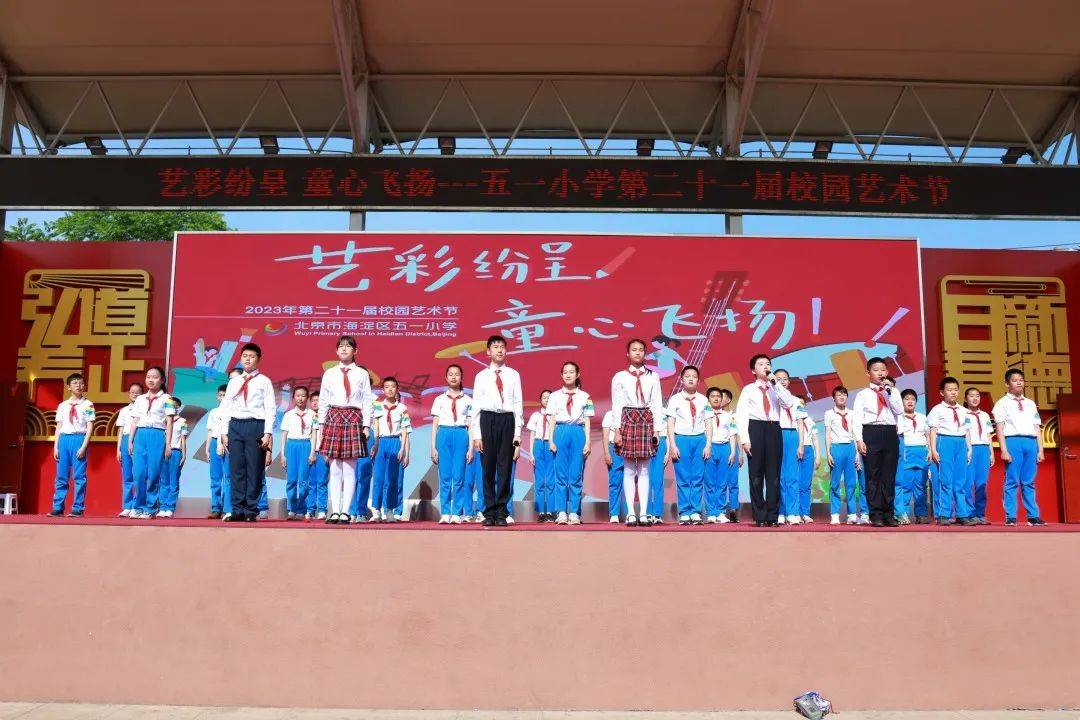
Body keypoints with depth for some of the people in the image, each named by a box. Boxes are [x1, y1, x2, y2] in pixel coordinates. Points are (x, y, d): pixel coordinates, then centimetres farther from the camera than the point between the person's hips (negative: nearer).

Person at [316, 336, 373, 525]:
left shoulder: (362, 374, 6)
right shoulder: (329, 373, 10)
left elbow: (368, 402, 4)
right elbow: (323, 401, 11)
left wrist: (366, 425, -3)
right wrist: (321, 424, 6)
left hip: (354, 420, -1)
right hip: (334, 419, 1)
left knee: (349, 470, -2)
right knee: (335, 470, 2)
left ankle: (345, 512, 2)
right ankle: (334, 512, 4)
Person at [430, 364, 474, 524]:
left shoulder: (467, 400, 9)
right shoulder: (440, 399, 10)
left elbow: (471, 426, 7)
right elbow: (434, 425, 9)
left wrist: (471, 448, -1)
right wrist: (433, 448, 2)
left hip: (461, 435, 0)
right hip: (444, 435, 0)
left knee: (459, 477, -4)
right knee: (445, 477, -1)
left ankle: (457, 514, 2)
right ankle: (445, 513, 5)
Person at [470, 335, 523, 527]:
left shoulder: (514, 375, 9)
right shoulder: (481, 376, 8)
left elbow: (518, 404, 7)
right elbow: (476, 406, 6)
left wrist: (517, 434, 0)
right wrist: (476, 435, -1)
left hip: (508, 420, 0)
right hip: (487, 420, 0)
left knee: (505, 468, 1)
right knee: (488, 467, 2)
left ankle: (502, 513, 8)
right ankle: (489, 513, 10)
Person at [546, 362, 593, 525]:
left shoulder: (584, 396, 9)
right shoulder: (555, 396, 9)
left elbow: (587, 421, 7)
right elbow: (552, 420, 7)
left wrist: (587, 442, -1)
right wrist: (550, 440, -2)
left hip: (578, 433, 0)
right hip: (561, 432, 0)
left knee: (576, 475, -1)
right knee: (561, 474, 0)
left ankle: (574, 513, 4)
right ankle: (561, 512, 5)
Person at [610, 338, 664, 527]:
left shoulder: (653, 377, 9)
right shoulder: (619, 377, 5)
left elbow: (657, 404, 7)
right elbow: (616, 405, 2)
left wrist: (656, 429, 1)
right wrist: (617, 430, -5)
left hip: (647, 421, 1)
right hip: (628, 420, -1)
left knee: (644, 470, 3)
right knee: (629, 470, 0)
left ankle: (644, 513, 6)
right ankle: (631, 513, 4)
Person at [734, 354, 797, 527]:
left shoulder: (777, 389, 14)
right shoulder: (748, 389, 7)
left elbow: (789, 403, -6)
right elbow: (741, 415, -1)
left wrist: (775, 383, -9)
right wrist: (744, 439, -11)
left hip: (774, 430, 2)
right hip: (756, 428, -2)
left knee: (774, 475, 1)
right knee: (756, 475, -1)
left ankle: (772, 516, 5)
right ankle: (760, 517, 4)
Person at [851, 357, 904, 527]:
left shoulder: (893, 392, 13)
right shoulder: (863, 394, 6)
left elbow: (899, 411, -2)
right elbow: (857, 418, 0)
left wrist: (889, 392, -8)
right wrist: (859, 440, -9)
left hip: (890, 434, 2)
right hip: (871, 434, -2)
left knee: (889, 476, 4)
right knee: (873, 476, -1)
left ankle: (889, 514, 11)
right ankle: (876, 515, 3)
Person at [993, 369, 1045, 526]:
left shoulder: (1031, 404, 20)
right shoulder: (1003, 403, 6)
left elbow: (1037, 428, 17)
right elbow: (1000, 429, -1)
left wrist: (1040, 450, 9)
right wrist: (1004, 450, -9)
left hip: (1031, 442, 4)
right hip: (1013, 441, -4)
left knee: (1029, 482, 6)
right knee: (1012, 481, -4)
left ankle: (1033, 516, 9)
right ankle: (1010, 517, -1)